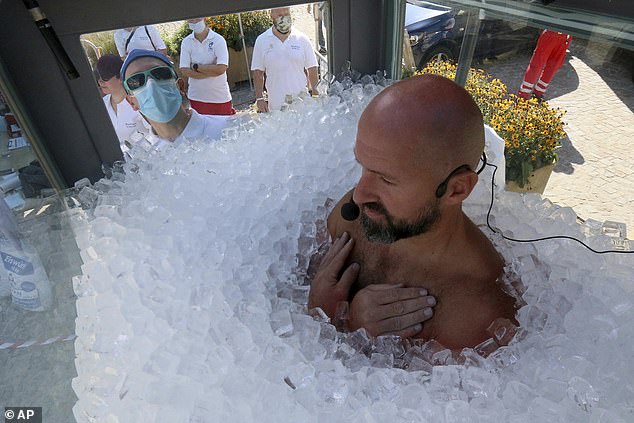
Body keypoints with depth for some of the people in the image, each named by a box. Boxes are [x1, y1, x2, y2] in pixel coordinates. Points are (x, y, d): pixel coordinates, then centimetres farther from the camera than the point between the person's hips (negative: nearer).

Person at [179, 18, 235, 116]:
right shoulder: (186, 42, 2)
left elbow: (221, 68, -18)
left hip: (220, 98, -2)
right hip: (196, 99, 2)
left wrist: (196, 66, -11)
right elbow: (184, 71, -8)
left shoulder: (218, 40, -6)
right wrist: (212, 71, -13)